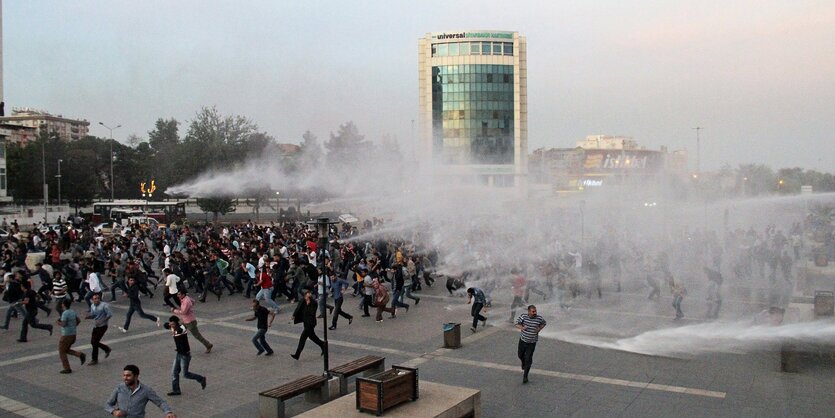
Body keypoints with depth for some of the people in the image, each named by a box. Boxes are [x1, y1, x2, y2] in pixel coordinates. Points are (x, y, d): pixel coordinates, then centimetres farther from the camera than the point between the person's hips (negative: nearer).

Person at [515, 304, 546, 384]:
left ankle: (525, 376, 9)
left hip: (532, 343, -2)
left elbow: (543, 323, 8)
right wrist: (522, 327, -23)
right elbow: (517, 324, -3)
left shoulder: (539, 318, -14)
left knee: (528, 360, -4)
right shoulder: (523, 316, -14)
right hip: (523, 340, 2)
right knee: (520, 355, 21)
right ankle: (523, 362, 57)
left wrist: (539, 329, -9)